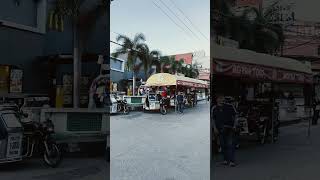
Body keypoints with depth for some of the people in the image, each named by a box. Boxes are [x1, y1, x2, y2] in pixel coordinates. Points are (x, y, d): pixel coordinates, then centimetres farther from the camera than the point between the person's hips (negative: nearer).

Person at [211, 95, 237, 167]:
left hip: (230, 128, -2)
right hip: (220, 129, 2)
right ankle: (225, 159, 23)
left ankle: (231, 161, -7)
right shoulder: (214, 108, 5)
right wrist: (214, 127, 0)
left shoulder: (229, 106, 3)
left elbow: (234, 116, 9)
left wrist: (234, 125, 1)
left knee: (230, 144, -8)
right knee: (223, 144, 8)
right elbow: (212, 119, 10)